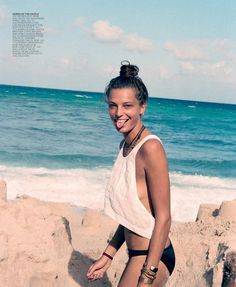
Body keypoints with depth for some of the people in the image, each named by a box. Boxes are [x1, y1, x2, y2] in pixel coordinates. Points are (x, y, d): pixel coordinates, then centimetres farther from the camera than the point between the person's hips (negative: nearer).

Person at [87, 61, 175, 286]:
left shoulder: (150, 147, -20)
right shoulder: (126, 145, 5)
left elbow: (163, 218, -20)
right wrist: (108, 255, 14)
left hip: (152, 257, -8)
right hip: (137, 255, 8)